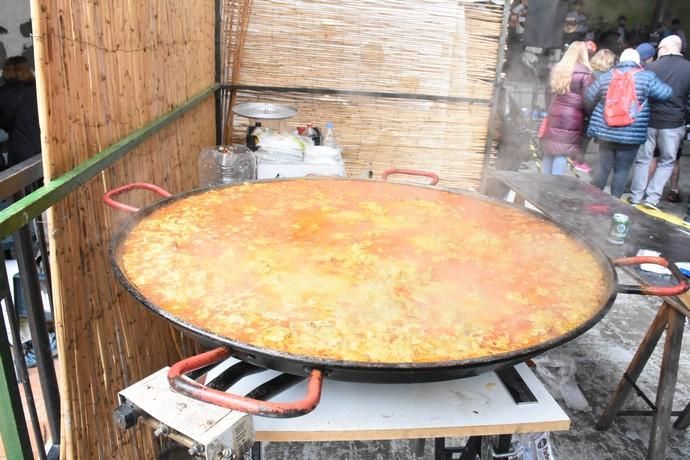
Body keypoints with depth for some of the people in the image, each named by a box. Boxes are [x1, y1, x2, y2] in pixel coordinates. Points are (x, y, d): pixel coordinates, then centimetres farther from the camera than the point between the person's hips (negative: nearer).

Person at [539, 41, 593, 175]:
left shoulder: (558, 69, 11)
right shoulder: (585, 74, -8)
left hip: (554, 116, 6)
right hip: (572, 119, -6)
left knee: (549, 152, 12)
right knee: (562, 154, -5)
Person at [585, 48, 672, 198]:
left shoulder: (605, 77, 3)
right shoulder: (646, 77, -5)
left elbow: (589, 98, 11)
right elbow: (666, 93, 2)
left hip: (606, 132, 2)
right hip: (631, 135, -2)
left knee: (604, 168, 13)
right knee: (622, 171, 7)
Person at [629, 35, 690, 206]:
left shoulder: (651, 67, -3)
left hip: (648, 121, 1)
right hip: (673, 123, -1)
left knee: (642, 159, 12)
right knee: (666, 162, 12)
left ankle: (636, 198, 15)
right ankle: (652, 198, 7)